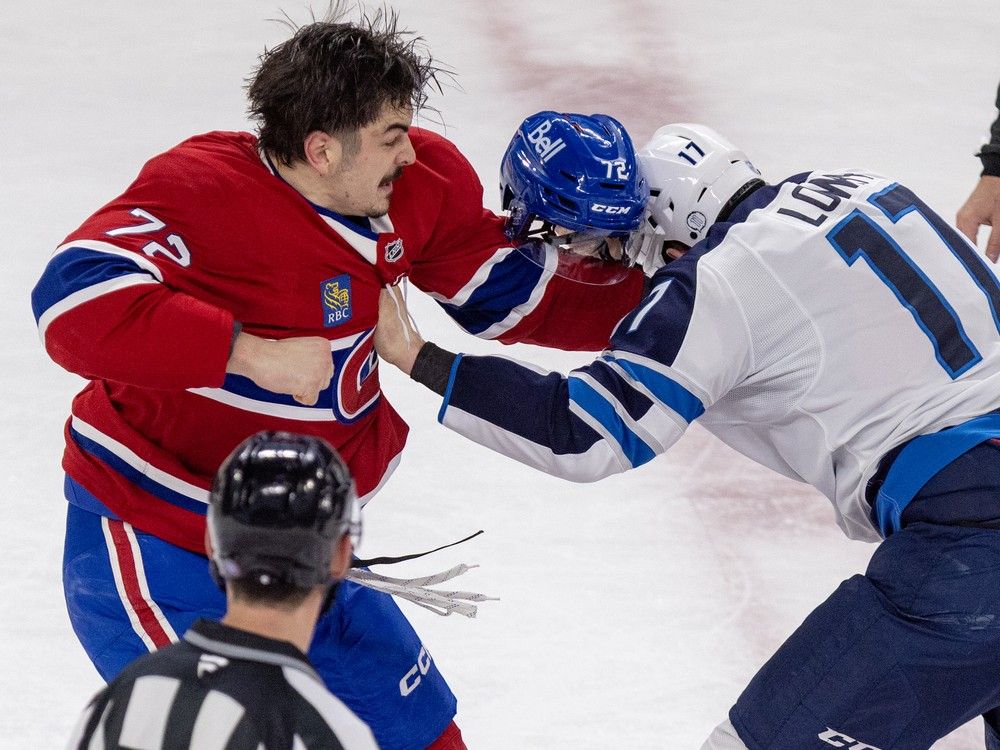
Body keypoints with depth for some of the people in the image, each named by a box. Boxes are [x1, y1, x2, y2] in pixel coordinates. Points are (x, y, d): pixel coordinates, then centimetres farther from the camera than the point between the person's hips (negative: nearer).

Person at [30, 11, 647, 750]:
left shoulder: (418, 184, -4)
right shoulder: (202, 190, -25)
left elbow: (510, 298, 10)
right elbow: (75, 301, -38)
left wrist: (652, 294, 1)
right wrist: (251, 353, -36)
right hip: (153, 541, -7)